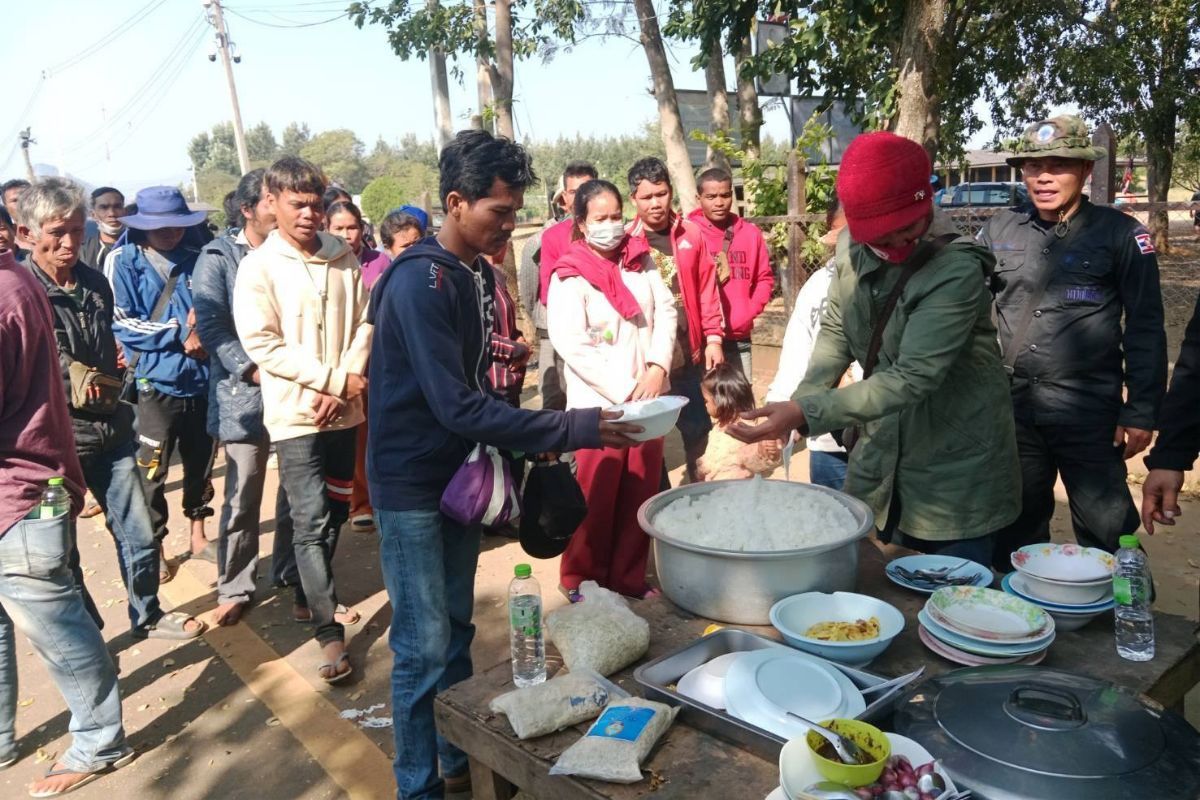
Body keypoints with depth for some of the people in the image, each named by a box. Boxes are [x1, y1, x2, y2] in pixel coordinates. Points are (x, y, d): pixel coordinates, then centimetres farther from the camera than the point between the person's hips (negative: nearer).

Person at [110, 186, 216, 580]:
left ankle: (198, 535, 31)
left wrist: (203, 329, -9)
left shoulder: (195, 260, 7)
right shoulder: (124, 260, -3)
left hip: (201, 378, 4)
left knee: (200, 464, 14)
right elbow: (122, 324, -9)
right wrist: (179, 332, -14)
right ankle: (154, 547, 20)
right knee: (151, 471, 4)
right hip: (156, 382, -3)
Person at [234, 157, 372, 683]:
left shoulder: (343, 259, 4)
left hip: (344, 410, 5)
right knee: (311, 520, -6)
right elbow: (262, 345, -12)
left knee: (336, 510, 15)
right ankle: (329, 630, 1)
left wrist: (343, 384, -12)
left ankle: (309, 592, 37)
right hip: (295, 414, -4)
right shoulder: (258, 267, -6)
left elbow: (364, 323, 3)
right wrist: (335, 379, -16)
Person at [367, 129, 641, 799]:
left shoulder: (478, 272, 5)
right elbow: (456, 404, -27)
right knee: (424, 649, 1)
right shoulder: (420, 281, -21)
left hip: (461, 474, 8)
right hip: (411, 487, -7)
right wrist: (573, 430, -29)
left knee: (456, 633, 18)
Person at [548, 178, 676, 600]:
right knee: (594, 500, 4)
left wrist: (657, 367, -11)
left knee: (640, 496, 12)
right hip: (598, 406, -5)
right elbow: (572, 346, -15)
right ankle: (580, 579, 23)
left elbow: (666, 311, 5)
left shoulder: (641, 260, 8)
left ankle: (629, 577, 27)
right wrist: (624, 391, -17)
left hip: (648, 400, 5)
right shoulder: (569, 277, -8)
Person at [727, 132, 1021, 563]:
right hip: (880, 458, 6)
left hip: (954, 471, -5)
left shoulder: (956, 271, -24)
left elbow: (912, 377, -31)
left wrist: (805, 412, -37)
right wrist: (801, 402, -10)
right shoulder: (852, 246, -4)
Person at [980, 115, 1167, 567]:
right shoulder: (998, 232, 6)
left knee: (1106, 535, 2)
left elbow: (1145, 329, -2)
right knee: (1015, 528, 15)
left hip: (1090, 409, -3)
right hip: (1011, 405, 3)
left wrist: (1141, 411, -7)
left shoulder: (1120, 233, -3)